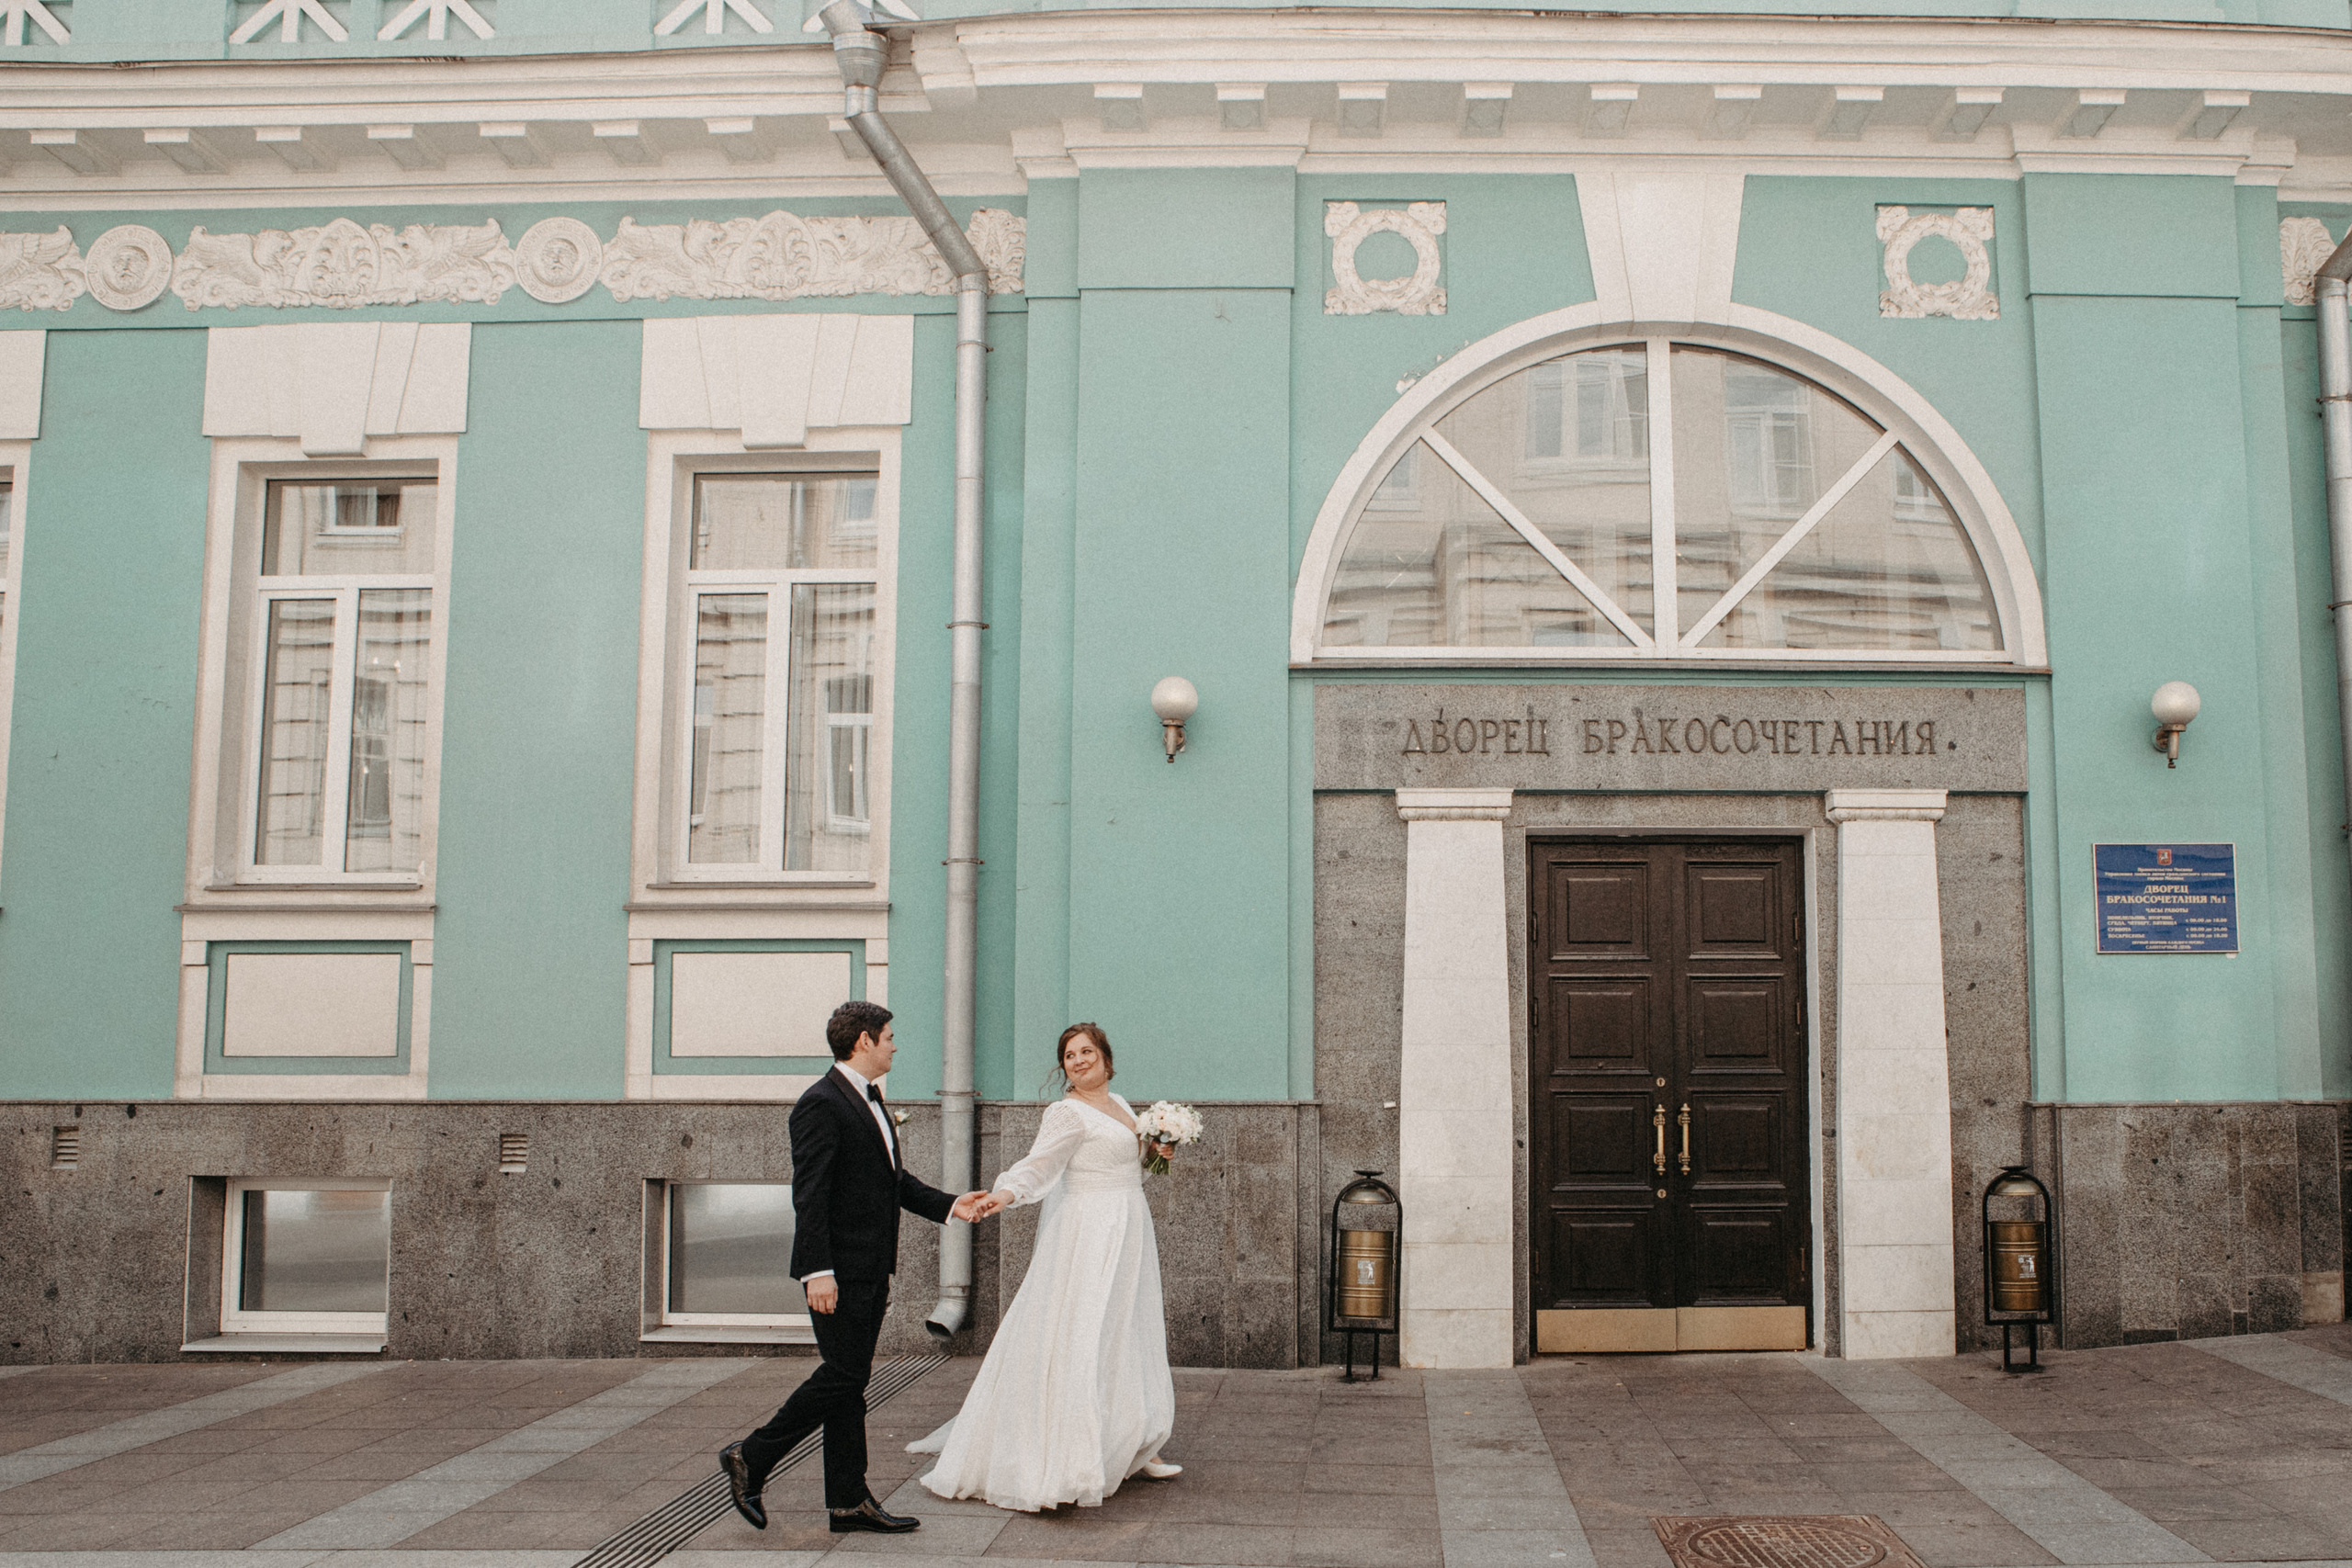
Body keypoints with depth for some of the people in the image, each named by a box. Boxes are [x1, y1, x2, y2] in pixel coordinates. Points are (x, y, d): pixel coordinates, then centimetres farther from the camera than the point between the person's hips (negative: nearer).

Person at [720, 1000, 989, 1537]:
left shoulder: (870, 1100, 16)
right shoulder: (821, 1104, -14)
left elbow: (895, 1178, 19)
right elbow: (809, 1195, -20)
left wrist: (948, 1205, 7)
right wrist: (817, 1271, -24)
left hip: (872, 1269, 9)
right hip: (839, 1269, -9)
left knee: (851, 1377, 11)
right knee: (844, 1373, -6)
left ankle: (849, 1502, 15)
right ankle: (751, 1459, 9)